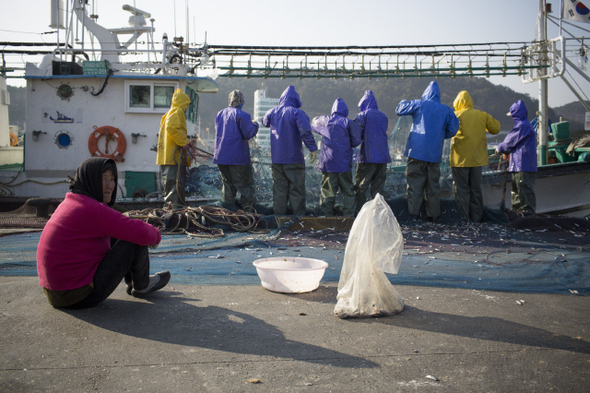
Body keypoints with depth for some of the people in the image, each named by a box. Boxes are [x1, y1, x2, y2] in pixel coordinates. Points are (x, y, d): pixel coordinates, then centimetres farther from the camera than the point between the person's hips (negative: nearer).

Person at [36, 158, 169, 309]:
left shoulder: (71, 203, 10)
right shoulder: (93, 209, -20)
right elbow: (142, 233, -22)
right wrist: (155, 235, 1)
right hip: (83, 295, -10)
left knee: (111, 235, 21)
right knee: (135, 239, -7)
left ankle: (132, 280, 29)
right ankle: (141, 286, 17)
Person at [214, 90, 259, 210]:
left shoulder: (220, 114, 12)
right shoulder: (242, 115, -11)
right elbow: (248, 133, -15)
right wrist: (254, 125, 5)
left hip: (221, 156, 7)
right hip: (238, 157, -7)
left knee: (227, 183, 16)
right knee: (245, 184, 2)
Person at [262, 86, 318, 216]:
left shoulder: (272, 112, 5)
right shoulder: (297, 113, -12)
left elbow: (265, 122, 27)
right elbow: (305, 131, -24)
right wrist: (313, 148, -20)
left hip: (276, 158, 5)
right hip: (294, 158, -5)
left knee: (279, 190, 12)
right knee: (297, 190, 3)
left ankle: (279, 216, 17)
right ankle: (299, 216, 6)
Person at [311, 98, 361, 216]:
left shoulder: (324, 121, 4)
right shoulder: (349, 123, -3)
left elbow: (314, 124, 25)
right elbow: (356, 141, -7)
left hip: (327, 163, 2)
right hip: (344, 164, -1)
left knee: (327, 193, 6)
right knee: (348, 193, 8)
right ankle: (348, 217, 8)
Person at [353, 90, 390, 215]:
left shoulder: (363, 115, -5)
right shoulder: (383, 116, 12)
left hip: (367, 157, -5)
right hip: (383, 156, 5)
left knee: (360, 187, 1)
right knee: (378, 188, 11)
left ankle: (359, 212, -3)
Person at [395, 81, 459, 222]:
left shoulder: (419, 104, 0)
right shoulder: (447, 110, 7)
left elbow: (399, 110, 3)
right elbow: (453, 130, 3)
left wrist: (404, 101, 24)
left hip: (417, 152, -3)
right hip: (435, 154, 3)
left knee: (414, 185, 0)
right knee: (433, 186, 11)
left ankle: (413, 215, -4)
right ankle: (433, 215, 14)